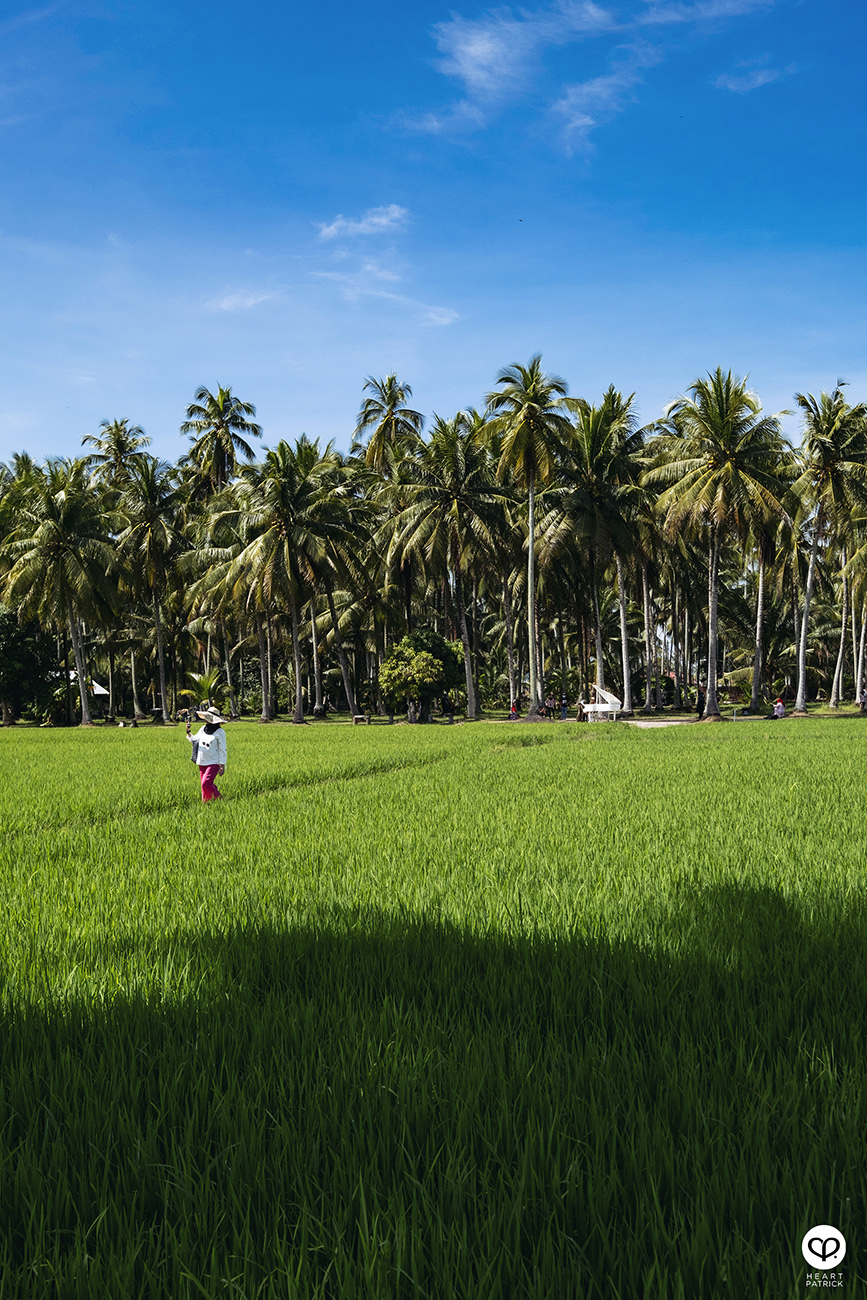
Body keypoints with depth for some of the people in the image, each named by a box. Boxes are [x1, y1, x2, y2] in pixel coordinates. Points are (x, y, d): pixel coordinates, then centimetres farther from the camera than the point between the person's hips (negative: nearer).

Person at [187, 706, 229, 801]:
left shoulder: (220, 732, -9)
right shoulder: (203, 729, 8)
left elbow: (222, 750, -7)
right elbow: (194, 741, 17)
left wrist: (222, 766, -9)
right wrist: (188, 732, -1)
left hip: (213, 763, -7)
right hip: (202, 763, 7)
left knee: (206, 783, -17)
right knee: (208, 785, 8)